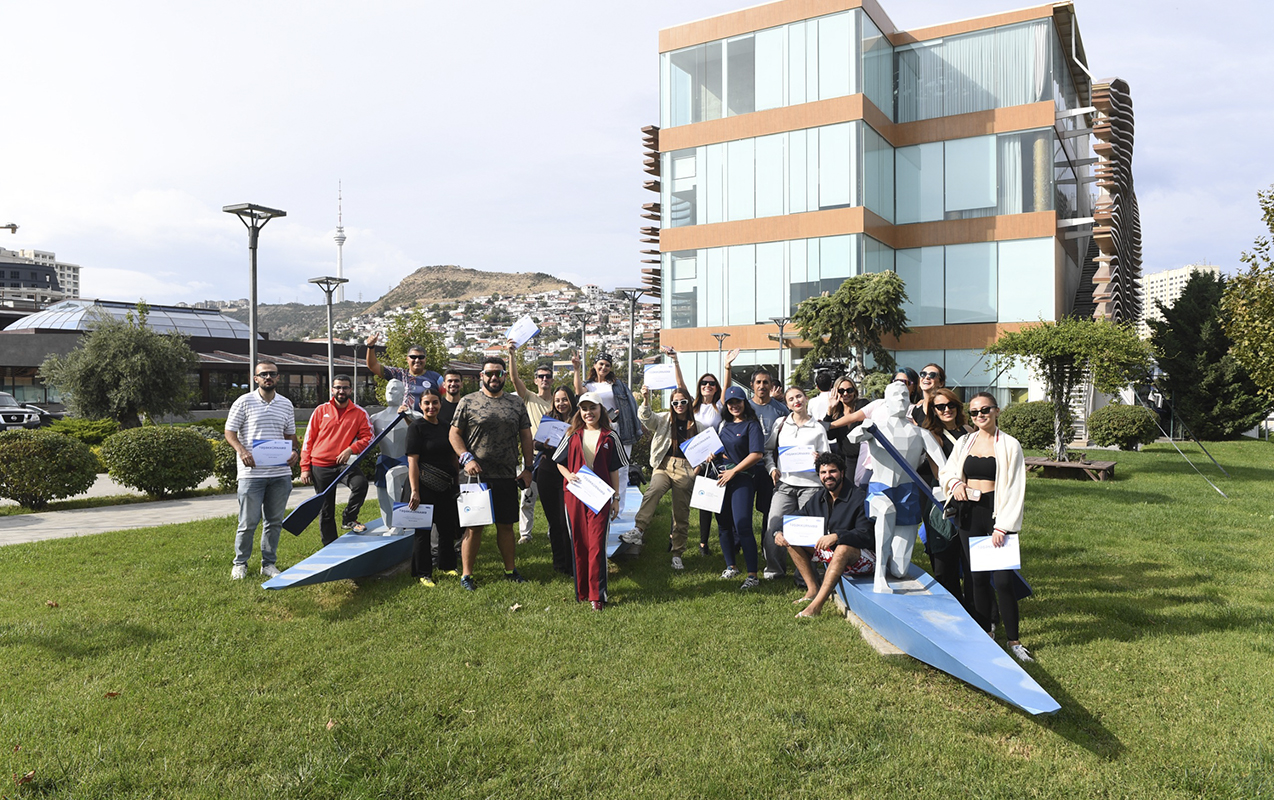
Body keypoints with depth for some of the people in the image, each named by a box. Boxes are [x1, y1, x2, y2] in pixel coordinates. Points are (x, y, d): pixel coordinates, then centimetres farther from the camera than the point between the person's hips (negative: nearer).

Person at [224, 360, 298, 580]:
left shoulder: (286, 404, 11)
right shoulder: (244, 402, 0)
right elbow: (230, 432, 0)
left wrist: (293, 451, 0)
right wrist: (241, 451, -17)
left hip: (280, 473, 4)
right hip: (252, 473, -4)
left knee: (275, 521, 9)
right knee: (248, 521, 1)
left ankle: (268, 563, 21)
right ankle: (240, 563, 19)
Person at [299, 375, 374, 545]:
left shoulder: (360, 413, 2)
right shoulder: (321, 411, 3)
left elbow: (367, 437, -1)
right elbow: (308, 440, 5)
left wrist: (351, 449, -18)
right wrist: (305, 468, 0)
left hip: (344, 464, -1)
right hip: (320, 467, 1)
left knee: (361, 483, -31)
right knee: (325, 511, 7)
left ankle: (349, 519, -7)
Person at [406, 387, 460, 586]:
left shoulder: (445, 427, 11)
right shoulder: (417, 427, -7)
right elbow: (412, 461, -12)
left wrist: (458, 480, 16)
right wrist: (415, 491, -17)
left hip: (446, 487, 6)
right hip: (425, 486, -6)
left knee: (448, 527, 13)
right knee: (423, 530, 2)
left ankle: (447, 566, 28)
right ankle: (423, 573, 12)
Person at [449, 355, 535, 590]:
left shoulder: (517, 404, 9)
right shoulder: (468, 402, 1)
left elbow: (526, 437, 11)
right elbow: (455, 434, 1)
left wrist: (527, 468, 5)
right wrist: (467, 458, -13)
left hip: (508, 477, 3)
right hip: (477, 475, -3)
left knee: (506, 525, 12)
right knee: (474, 526, 1)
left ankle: (510, 569, 24)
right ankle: (466, 574, 11)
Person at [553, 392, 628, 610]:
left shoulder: (610, 437, 4)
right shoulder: (572, 435, 7)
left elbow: (614, 470, 7)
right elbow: (560, 463, 13)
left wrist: (616, 498, 5)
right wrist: (569, 476, -8)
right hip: (574, 496, 2)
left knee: (597, 545, -7)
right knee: (578, 543, 8)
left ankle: (597, 595, -3)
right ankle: (581, 591, 19)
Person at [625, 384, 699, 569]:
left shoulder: (695, 425, 13)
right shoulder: (663, 420, 10)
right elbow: (646, 417, -9)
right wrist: (646, 400, -27)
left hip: (685, 469, 1)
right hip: (664, 465, -1)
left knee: (681, 513, 2)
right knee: (654, 490, -33)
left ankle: (677, 555, 10)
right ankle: (638, 530, -42)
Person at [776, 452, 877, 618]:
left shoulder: (859, 497, -14)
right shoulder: (818, 498, 6)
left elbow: (866, 535, -24)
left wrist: (837, 536, -39)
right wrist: (780, 532, -11)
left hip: (864, 557, -7)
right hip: (831, 552, 7)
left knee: (843, 548, -40)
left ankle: (816, 605, -44)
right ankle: (813, 589, -9)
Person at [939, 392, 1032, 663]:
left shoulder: (1009, 445, -4)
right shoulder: (964, 442, 8)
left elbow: (1015, 489, -6)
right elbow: (947, 471, 20)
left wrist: (1002, 526, -12)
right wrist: (955, 482, -5)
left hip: (997, 513, -4)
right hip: (969, 513, 4)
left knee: (1003, 580, -7)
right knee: (977, 577, 11)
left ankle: (1013, 640, 6)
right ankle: (984, 633, 24)